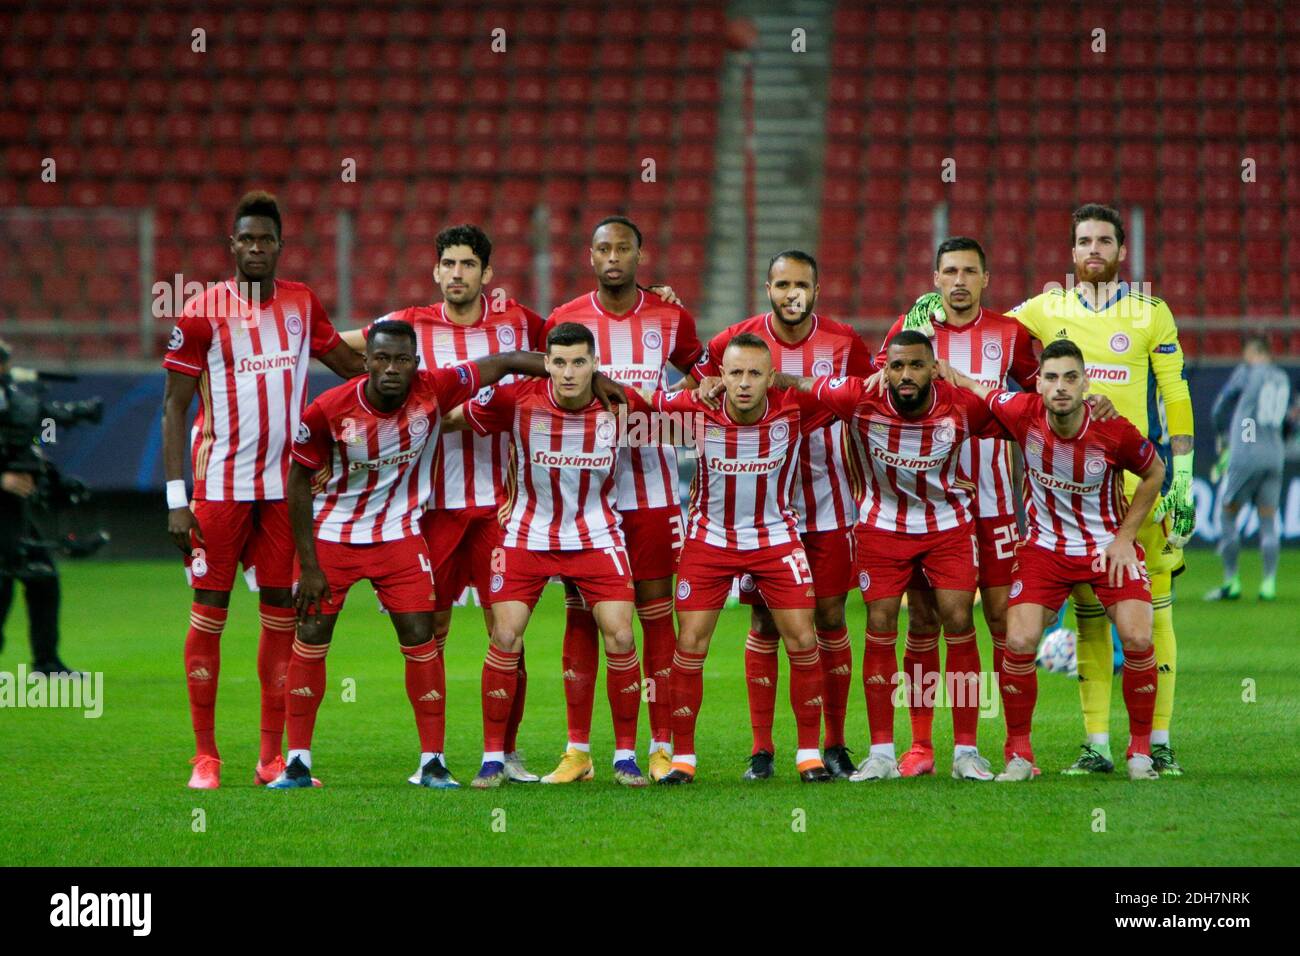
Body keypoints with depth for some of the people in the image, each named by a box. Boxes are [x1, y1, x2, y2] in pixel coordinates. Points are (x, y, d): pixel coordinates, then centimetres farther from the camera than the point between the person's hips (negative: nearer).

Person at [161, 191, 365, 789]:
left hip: (284, 483, 4)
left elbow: (348, 364, 25)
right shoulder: (203, 312, -5)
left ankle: (273, 757, 9)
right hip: (220, 485, -4)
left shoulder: (301, 303, 7)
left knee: (281, 613, 4)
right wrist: (176, 499, -10)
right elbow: (174, 407, -5)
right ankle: (205, 756, 3)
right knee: (209, 613, -2)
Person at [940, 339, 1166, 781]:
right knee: (1019, 642, -14)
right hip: (1045, 545, 1)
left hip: (1108, 543, -1)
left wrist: (1125, 537, -3)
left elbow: (1154, 472, -1)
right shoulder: (1022, 412, -18)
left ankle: (1140, 752, 3)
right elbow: (974, 388, 3)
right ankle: (1018, 754, 2)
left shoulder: (1114, 430, -21)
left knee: (1138, 638, -16)